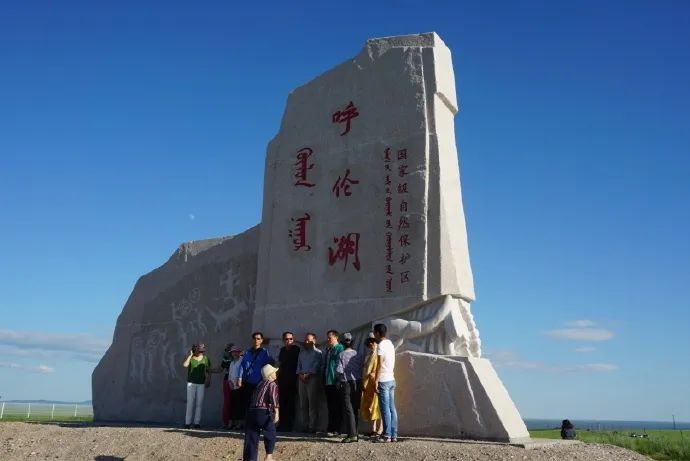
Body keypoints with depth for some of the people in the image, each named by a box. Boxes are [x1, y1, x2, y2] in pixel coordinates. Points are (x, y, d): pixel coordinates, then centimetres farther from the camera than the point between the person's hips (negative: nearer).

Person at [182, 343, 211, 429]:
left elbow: (209, 370, 15)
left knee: (199, 403, 0)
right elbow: (185, 365, -19)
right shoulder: (190, 358, 1)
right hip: (191, 383, -1)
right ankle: (187, 423, -2)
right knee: (190, 402, -6)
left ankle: (197, 422, 4)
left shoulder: (205, 359, 6)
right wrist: (190, 355, -13)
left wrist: (208, 380, 2)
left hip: (201, 384, 1)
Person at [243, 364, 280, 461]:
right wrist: (276, 412, -21)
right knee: (270, 433, 13)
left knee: (251, 437, 8)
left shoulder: (260, 384, 23)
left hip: (251, 412, 6)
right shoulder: (272, 385, 1)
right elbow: (274, 398, -14)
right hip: (264, 412, -6)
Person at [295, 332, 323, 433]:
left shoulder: (317, 352, 2)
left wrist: (307, 375, -12)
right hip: (302, 379, 6)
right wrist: (300, 374, 1)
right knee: (303, 404, 4)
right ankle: (304, 425, 8)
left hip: (312, 378, -6)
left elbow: (316, 366, -7)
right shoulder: (302, 353, 22)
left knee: (312, 404, -7)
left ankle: (312, 426, -6)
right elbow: (299, 365, 19)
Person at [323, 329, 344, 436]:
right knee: (330, 407, 11)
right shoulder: (327, 350, 17)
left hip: (335, 382, -8)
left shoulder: (340, 349, -9)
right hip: (327, 382, 8)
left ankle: (337, 429, 3)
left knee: (337, 407, -1)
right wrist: (323, 379, 17)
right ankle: (331, 429, 17)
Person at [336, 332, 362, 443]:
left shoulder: (341, 355, -7)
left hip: (346, 383, -4)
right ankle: (355, 433, 16)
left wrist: (339, 378, 10)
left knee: (348, 409, -4)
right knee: (355, 409, 12)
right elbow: (362, 369, 0)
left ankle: (352, 434, -12)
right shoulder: (358, 355, 1)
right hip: (358, 383, 4)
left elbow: (339, 370, -10)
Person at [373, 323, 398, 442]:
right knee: (392, 408, 7)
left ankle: (387, 435, -4)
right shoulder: (390, 344, 14)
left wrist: (376, 381, -14)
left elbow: (380, 364, -16)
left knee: (385, 409, -5)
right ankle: (394, 435, 8)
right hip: (391, 379, 8)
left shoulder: (381, 345, -11)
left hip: (383, 380, -8)